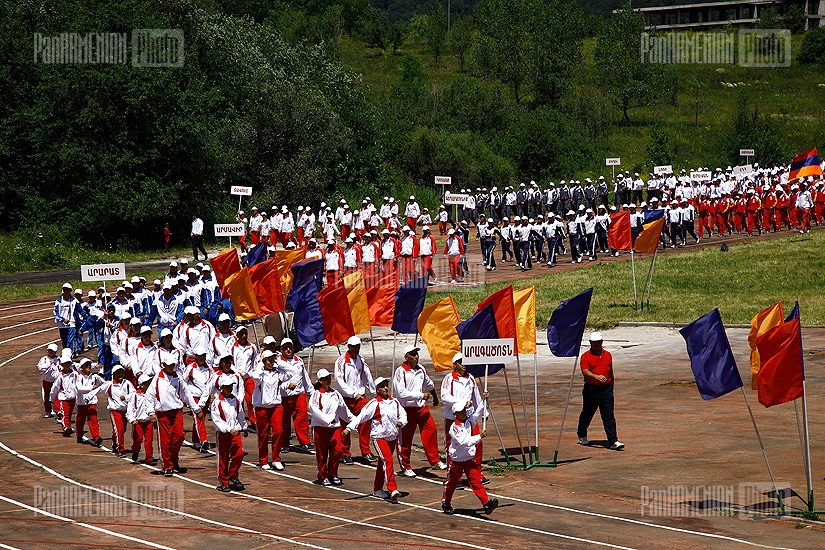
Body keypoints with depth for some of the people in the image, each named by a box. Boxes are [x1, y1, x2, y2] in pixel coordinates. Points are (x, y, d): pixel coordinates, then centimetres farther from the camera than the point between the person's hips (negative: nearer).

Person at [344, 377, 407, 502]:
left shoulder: (394, 402, 8)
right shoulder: (374, 404, -10)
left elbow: (403, 413, 15)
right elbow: (362, 416, -15)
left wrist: (401, 422, -9)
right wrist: (349, 428, -24)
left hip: (392, 437, 6)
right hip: (379, 437, -6)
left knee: (382, 463, 15)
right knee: (388, 461, -19)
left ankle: (377, 489, 26)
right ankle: (392, 489, -25)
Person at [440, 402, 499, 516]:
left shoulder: (469, 421, 2)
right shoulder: (454, 427, -19)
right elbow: (463, 442, -29)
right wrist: (479, 437, -32)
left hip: (470, 458, 4)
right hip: (456, 460, -4)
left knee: (476, 481, -6)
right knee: (451, 482, 12)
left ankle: (486, 503, -15)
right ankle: (446, 503, 32)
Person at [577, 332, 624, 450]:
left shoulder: (607, 355, 10)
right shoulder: (585, 356, -5)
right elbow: (585, 372, -20)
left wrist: (611, 387, 21)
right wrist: (596, 376, -37)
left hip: (606, 389, 2)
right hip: (591, 389, -2)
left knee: (609, 416, -5)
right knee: (587, 414, 13)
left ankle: (613, 441, -9)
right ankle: (582, 436, 36)